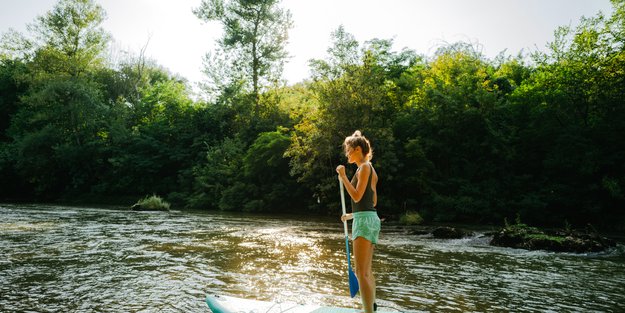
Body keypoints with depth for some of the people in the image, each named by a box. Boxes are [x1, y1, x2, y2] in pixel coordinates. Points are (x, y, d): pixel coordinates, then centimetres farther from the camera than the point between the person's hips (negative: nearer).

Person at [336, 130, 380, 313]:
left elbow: (357, 196, -18)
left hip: (364, 219, -10)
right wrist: (351, 215, 25)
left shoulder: (364, 167, -9)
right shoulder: (369, 169, 18)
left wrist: (343, 176, -14)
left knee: (362, 272, -13)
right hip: (369, 218, 10)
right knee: (367, 271, 19)